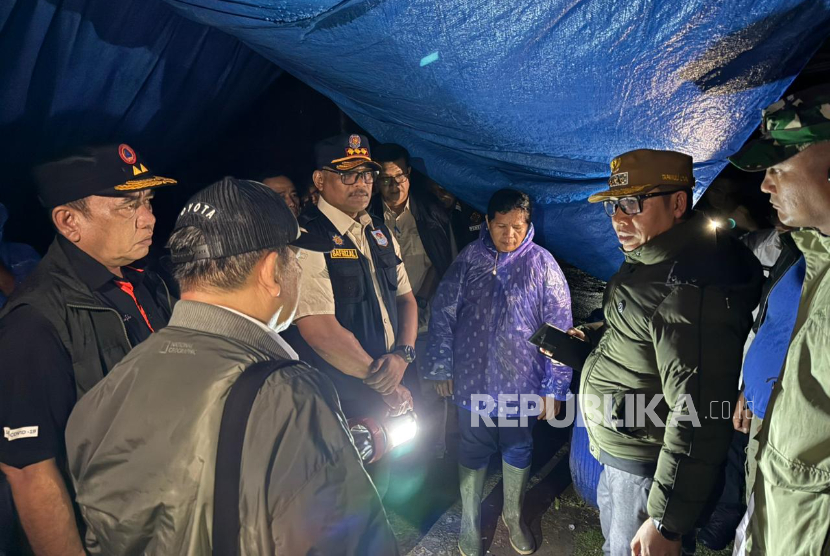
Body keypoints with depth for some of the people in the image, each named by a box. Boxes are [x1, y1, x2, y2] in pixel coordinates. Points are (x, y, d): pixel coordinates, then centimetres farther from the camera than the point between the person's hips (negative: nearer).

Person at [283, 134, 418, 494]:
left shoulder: (380, 233, 7)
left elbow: (406, 298, 10)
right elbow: (319, 330, -25)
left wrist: (402, 354, -11)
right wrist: (387, 385, -16)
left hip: (385, 398, 7)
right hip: (338, 408, -7)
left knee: (376, 494, 24)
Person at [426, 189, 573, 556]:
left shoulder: (542, 265, -8)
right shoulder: (469, 260, -6)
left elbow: (560, 329, -7)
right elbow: (443, 313, -1)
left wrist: (554, 388, -6)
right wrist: (441, 368, -1)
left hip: (521, 383, 0)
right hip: (473, 381, 0)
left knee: (518, 451, 18)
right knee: (472, 453, 16)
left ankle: (513, 516, 44)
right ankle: (470, 523, 37)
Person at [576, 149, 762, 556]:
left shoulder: (690, 290, -29)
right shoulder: (649, 263, 4)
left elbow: (698, 418, -30)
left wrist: (667, 522, -24)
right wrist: (591, 337, 4)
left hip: (648, 471, -10)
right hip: (620, 455, 10)